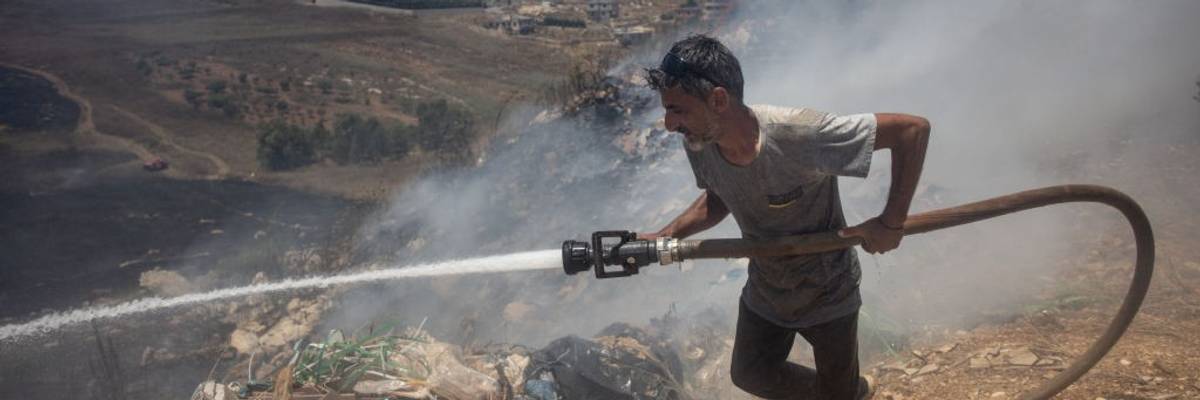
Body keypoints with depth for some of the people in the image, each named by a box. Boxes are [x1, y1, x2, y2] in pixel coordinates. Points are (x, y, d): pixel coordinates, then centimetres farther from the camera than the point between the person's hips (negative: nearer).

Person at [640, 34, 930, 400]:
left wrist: (891, 223, -29)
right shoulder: (699, 145, -19)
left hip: (827, 292, -5)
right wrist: (664, 237, -12)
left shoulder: (799, 134, -38)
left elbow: (913, 128, -31)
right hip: (765, 290, 5)